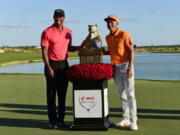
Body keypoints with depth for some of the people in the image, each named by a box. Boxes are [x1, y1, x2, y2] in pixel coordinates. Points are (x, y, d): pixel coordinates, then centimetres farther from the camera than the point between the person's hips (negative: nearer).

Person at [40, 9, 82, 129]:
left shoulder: (68, 32, 8)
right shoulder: (47, 32, -8)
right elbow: (44, 51, -10)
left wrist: (79, 48, 1)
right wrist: (49, 68, -16)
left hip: (64, 65, 5)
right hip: (52, 64, -5)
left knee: (62, 94, 9)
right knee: (51, 94, 0)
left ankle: (61, 120, 18)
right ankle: (52, 121, 8)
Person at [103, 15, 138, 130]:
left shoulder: (124, 34, -9)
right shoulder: (108, 38, 10)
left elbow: (131, 51, -12)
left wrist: (130, 68, -19)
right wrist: (104, 52, 3)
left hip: (126, 65, -6)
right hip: (115, 67, 6)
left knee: (130, 94, -6)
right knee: (122, 94, 9)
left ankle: (133, 120, -4)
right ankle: (126, 119, 15)